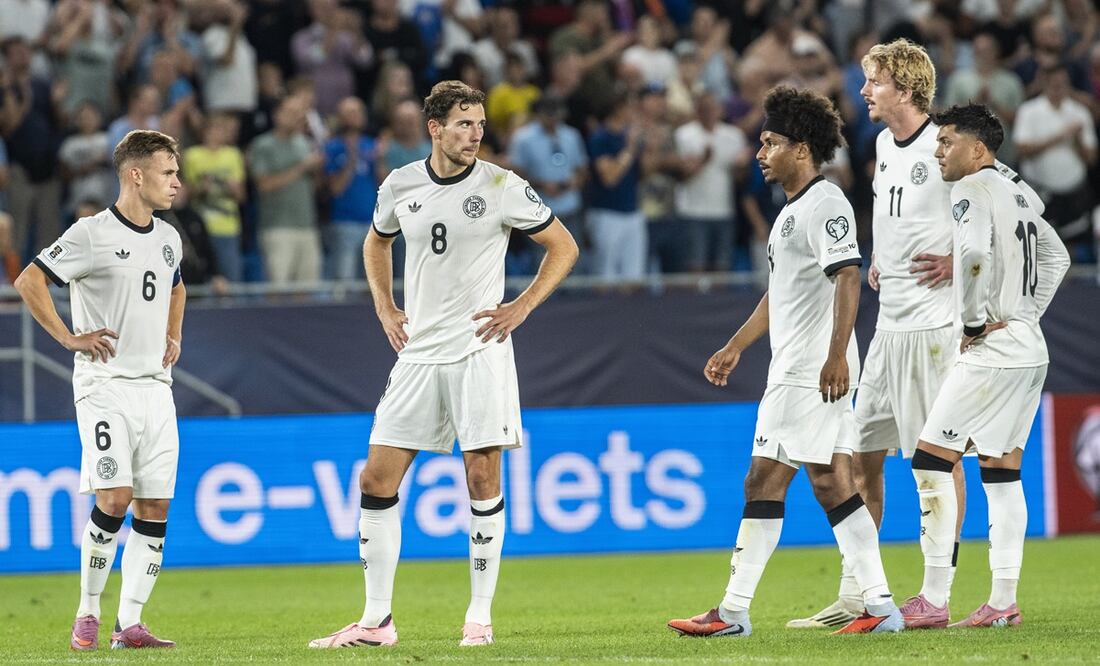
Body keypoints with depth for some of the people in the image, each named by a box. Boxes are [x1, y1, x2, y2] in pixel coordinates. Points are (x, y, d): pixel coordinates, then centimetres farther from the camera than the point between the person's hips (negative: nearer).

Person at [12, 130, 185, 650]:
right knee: (115, 497, -16)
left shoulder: (168, 238, 13)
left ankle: (129, 623, 6)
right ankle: (87, 615, -2)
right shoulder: (92, 235, -9)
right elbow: (28, 281, -9)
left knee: (155, 506, 1)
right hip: (105, 384, -7)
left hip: (156, 387, 7)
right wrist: (68, 338, -10)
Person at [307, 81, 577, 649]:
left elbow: (563, 246, 2)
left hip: (480, 351, -4)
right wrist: (385, 309, 13)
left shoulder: (501, 186, -6)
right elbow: (376, 243, 25)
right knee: (376, 479, -1)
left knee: (482, 479, -6)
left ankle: (479, 618, 4)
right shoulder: (400, 186, 4)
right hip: (418, 350, 4)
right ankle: (376, 620, 6)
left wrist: (521, 307, -6)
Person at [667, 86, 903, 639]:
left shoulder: (825, 203, -11)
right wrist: (736, 347, 28)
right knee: (832, 484, 7)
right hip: (793, 368, 10)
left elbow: (847, 278, -20)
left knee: (763, 482, -8)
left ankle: (733, 611, -6)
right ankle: (880, 605, 5)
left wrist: (836, 355, -27)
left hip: (812, 371, -10)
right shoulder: (792, 210, 21)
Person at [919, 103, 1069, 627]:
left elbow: (974, 253, -29)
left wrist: (975, 321, -18)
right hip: (1030, 350, 9)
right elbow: (1057, 257, 29)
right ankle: (1004, 600, 8)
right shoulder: (1016, 193, 18)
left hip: (992, 349, -9)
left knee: (931, 458, -6)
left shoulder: (970, 190, -10)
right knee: (1001, 471, 10)